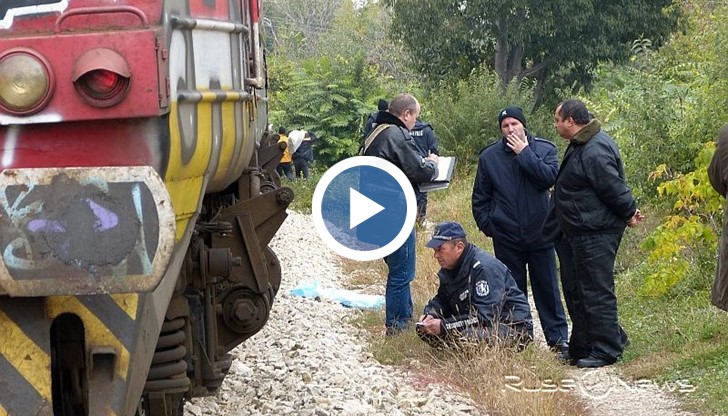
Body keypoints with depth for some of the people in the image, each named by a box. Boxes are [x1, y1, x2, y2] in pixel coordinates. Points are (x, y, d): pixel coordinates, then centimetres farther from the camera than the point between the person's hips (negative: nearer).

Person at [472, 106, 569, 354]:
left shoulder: (545, 149, 0)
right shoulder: (489, 156, 3)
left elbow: (550, 177, -19)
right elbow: (480, 197, 9)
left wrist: (524, 154, -15)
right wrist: (487, 224, 1)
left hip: (540, 233, -1)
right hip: (506, 237, 1)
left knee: (547, 287, 4)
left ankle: (558, 336, 9)